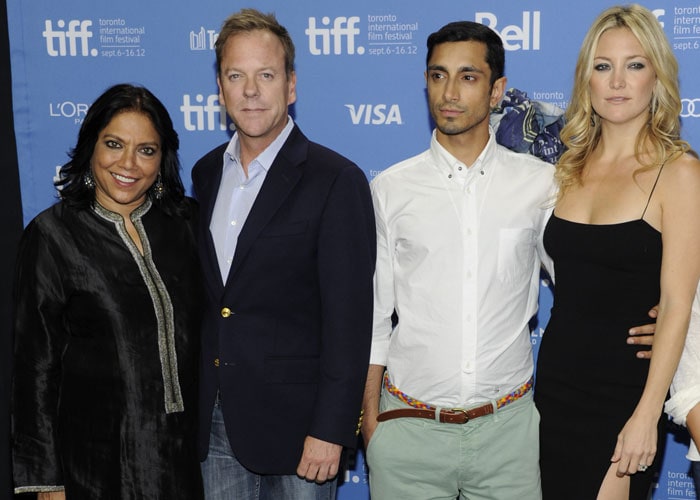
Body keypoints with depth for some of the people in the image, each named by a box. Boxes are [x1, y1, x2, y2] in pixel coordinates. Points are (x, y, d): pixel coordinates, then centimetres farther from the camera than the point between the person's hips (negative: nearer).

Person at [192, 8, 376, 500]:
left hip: (295, 422, -5)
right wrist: (196, 405, 10)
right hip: (215, 422, 5)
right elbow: (206, 295, 13)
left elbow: (349, 317, -14)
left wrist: (329, 431, -16)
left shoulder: (336, 180, -11)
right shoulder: (207, 173, 8)